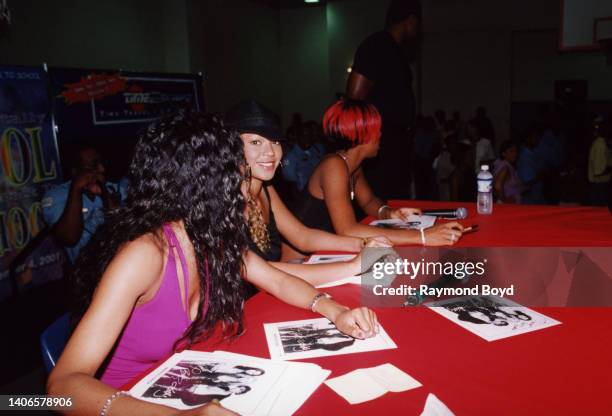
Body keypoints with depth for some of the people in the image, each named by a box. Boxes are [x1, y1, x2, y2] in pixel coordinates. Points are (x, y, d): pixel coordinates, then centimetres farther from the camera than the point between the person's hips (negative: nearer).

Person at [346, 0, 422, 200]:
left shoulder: (395, 50, 16)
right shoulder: (376, 46, -13)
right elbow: (355, 98, -17)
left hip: (396, 141, 10)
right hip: (381, 145, -10)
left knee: (398, 201, 12)